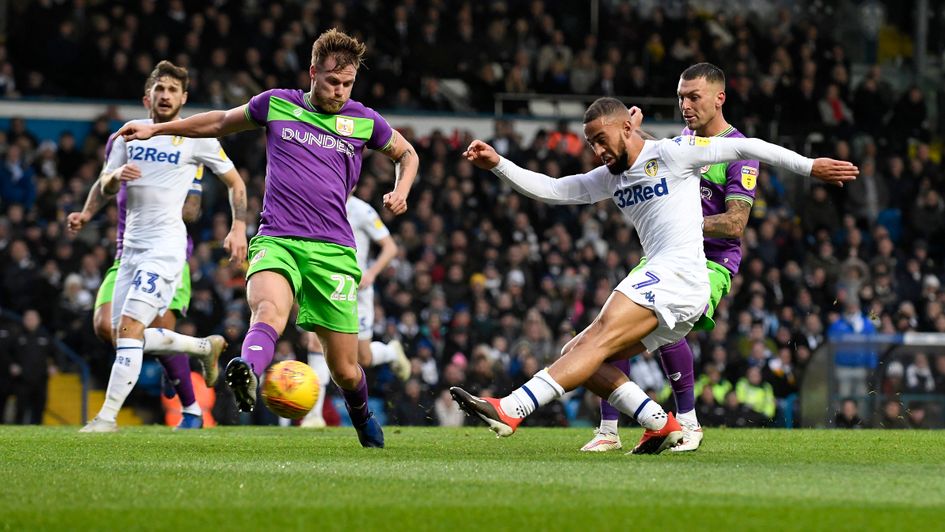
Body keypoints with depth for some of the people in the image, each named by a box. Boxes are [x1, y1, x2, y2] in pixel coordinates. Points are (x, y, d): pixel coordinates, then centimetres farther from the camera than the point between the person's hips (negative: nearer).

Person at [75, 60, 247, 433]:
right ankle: (206, 347, 29)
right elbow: (105, 188, 13)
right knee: (124, 336, 8)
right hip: (132, 245, 7)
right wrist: (118, 175, -10)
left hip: (165, 245, -7)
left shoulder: (196, 138, -1)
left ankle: (108, 416, -15)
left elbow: (235, 182, 5)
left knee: (128, 329, -18)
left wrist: (239, 228, -6)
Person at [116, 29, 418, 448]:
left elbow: (407, 154, 28)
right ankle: (247, 375, -66)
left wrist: (400, 191, 8)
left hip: (332, 251, 1)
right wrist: (156, 129, 24)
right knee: (269, 309, -36)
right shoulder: (277, 105, 9)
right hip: (276, 240, -1)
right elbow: (221, 123, 25)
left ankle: (362, 417, 36)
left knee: (345, 371, 3)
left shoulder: (364, 121, 9)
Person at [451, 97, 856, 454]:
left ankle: (510, 412, -42)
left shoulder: (671, 153, 2)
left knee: (599, 340, -24)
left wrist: (809, 167, 3)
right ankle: (661, 426, -8)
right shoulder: (610, 178, 23)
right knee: (576, 355, 0)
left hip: (679, 276, -9)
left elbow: (746, 148, 4)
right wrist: (497, 165, 9)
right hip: (658, 281, 9)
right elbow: (551, 190, 20)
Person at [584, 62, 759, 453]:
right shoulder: (684, 139, 13)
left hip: (712, 263, -7)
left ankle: (688, 423, -12)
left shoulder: (739, 153, -10)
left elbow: (735, 224, -17)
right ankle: (608, 430, -2)